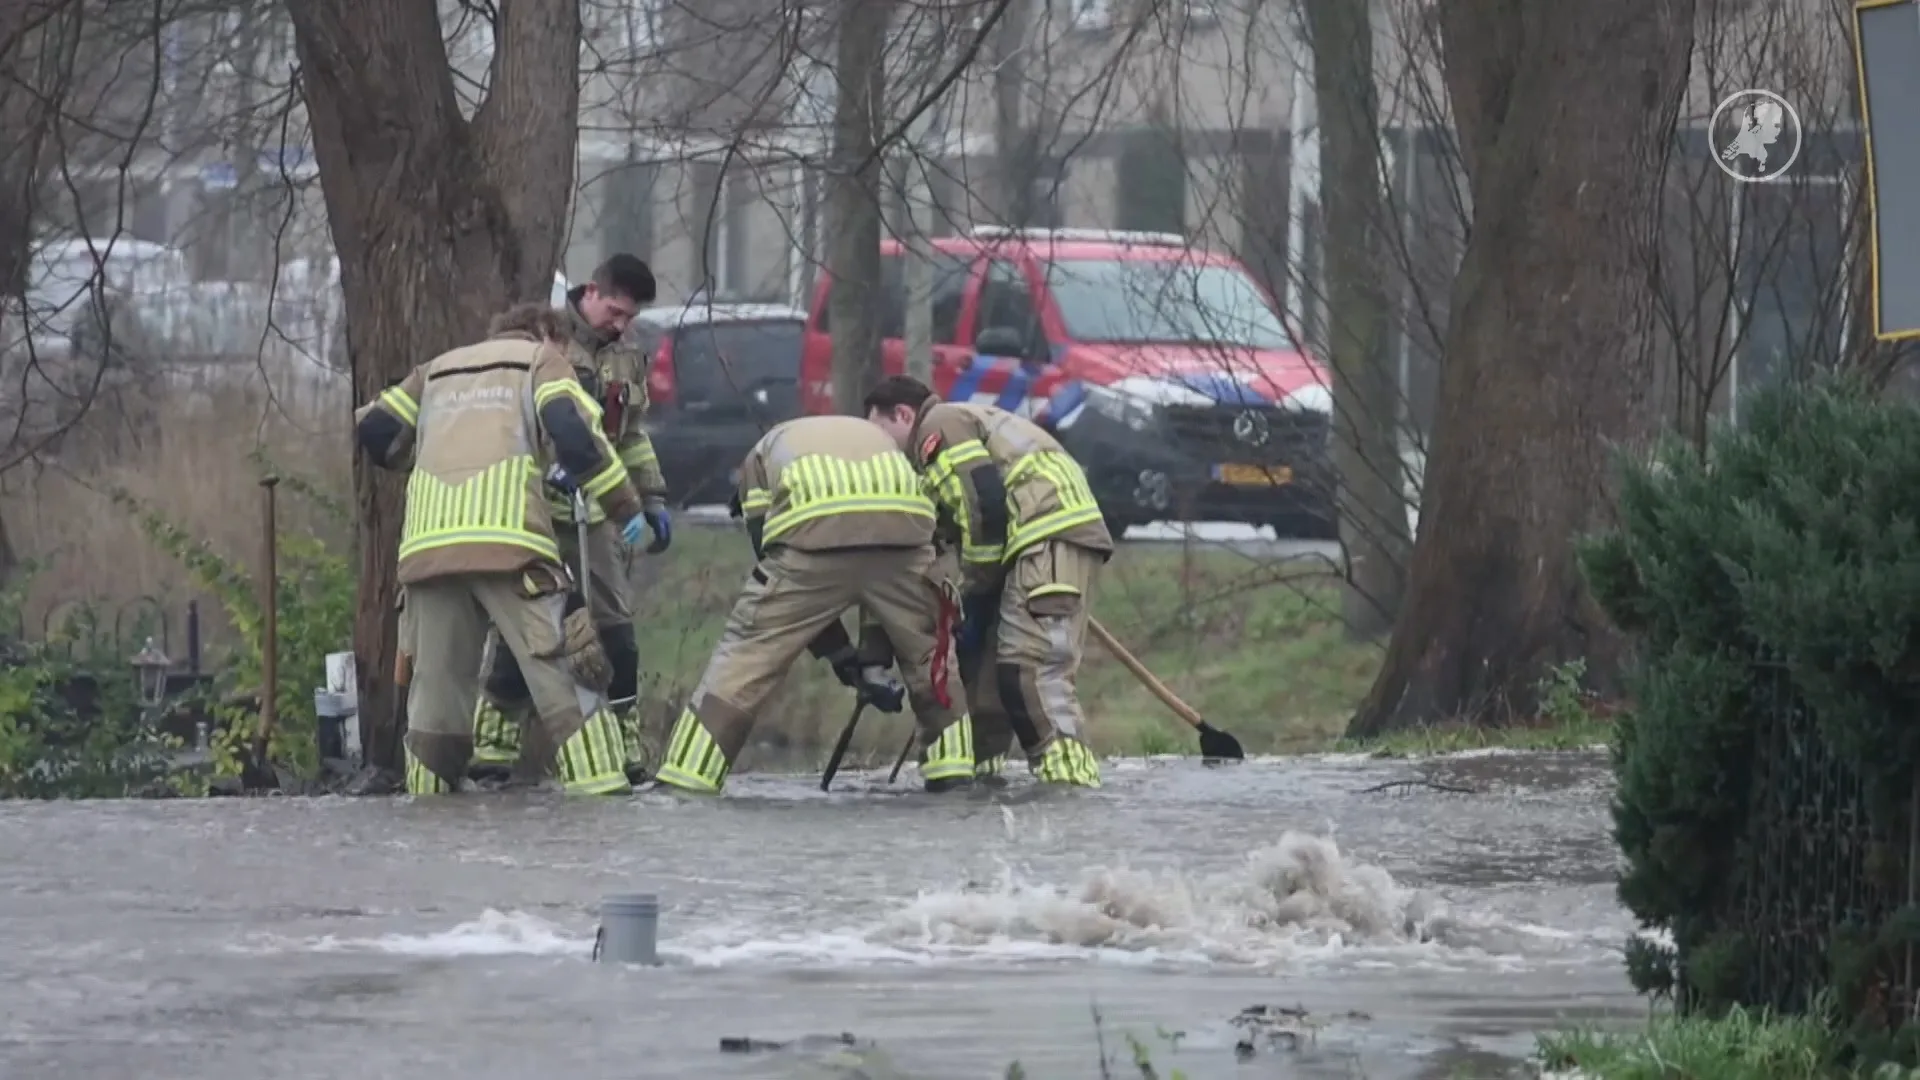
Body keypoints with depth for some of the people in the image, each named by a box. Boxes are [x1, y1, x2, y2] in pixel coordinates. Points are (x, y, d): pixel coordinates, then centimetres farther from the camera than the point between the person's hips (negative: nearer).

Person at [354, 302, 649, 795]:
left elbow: (373, 429, 23)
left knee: (437, 687, 11)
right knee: (568, 678, -4)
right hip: (507, 541, -4)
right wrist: (626, 508, 5)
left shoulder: (439, 369, 30)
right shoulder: (541, 359, 17)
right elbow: (573, 434, 0)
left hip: (426, 546, 4)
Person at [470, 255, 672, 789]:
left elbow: (634, 438, 26)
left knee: (614, 624, 0)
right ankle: (494, 744, 0)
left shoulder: (627, 360, 17)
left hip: (596, 514, 6)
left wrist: (652, 499, 19)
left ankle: (624, 745, 6)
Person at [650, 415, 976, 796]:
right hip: (904, 523, 2)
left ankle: (683, 783, 7)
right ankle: (953, 774, 27)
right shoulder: (876, 437, 41)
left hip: (814, 535, -2)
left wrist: (841, 655, 23)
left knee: (749, 651, 10)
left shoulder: (762, 454, 34)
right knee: (930, 652, 28)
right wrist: (876, 658, 29)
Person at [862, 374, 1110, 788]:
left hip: (1051, 538, -10)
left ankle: (1070, 776, -28)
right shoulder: (970, 422, 33)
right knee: (982, 656, 15)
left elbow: (983, 505, -10)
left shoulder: (939, 426, 2)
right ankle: (983, 767, 21)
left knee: (1030, 665, -19)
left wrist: (976, 592, -3)